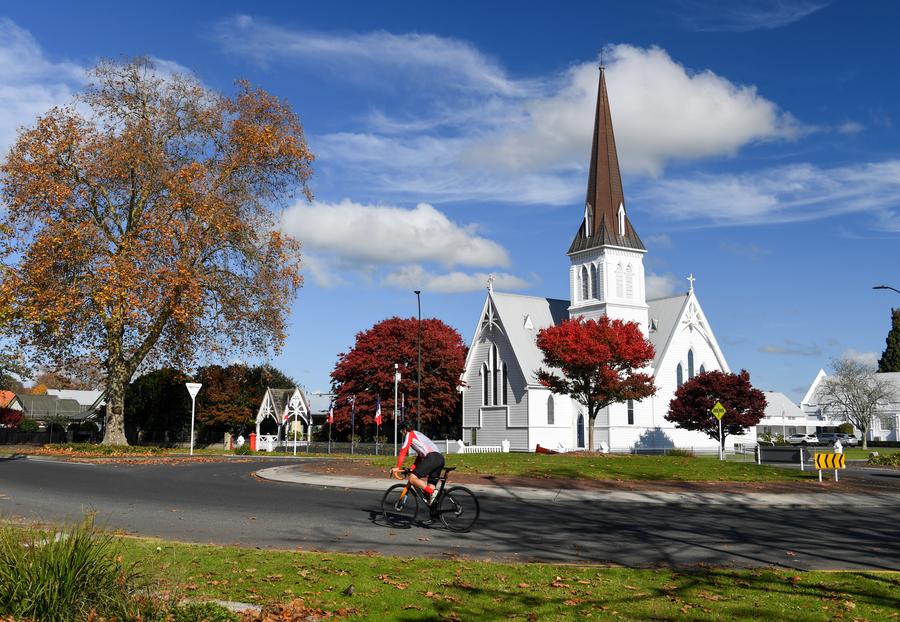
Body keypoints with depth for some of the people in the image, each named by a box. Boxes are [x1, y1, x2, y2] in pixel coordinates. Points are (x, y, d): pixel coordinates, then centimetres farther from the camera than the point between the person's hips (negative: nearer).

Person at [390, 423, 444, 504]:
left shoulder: (410, 434, 13)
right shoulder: (420, 435, 37)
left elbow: (403, 451, 2)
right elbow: (419, 456, 40)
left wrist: (397, 468, 0)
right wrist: (412, 469, 39)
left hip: (432, 457, -9)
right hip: (441, 458, 9)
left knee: (412, 479, -10)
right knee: (430, 486, 11)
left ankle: (432, 493, -20)